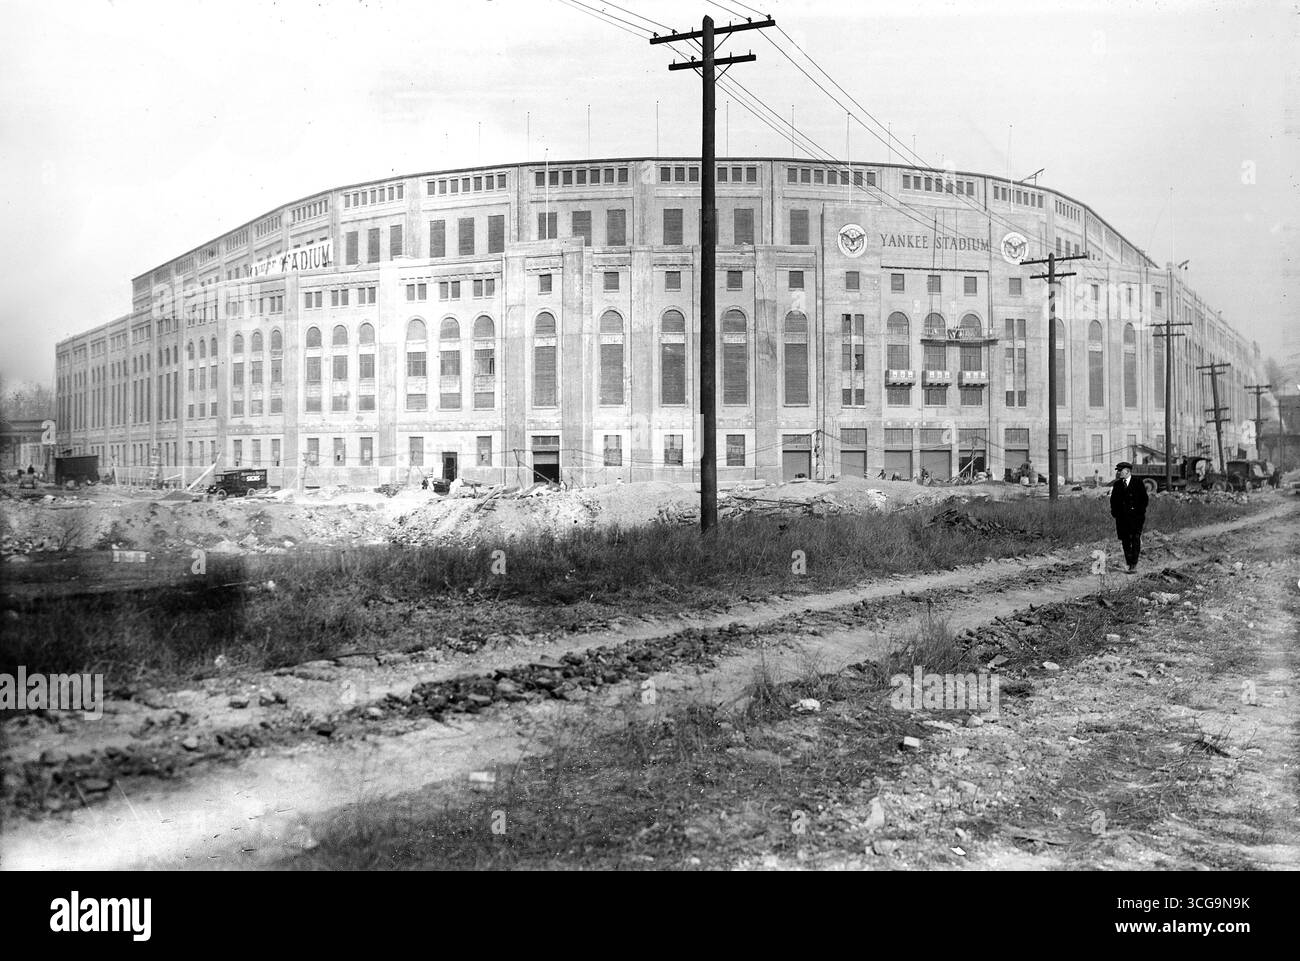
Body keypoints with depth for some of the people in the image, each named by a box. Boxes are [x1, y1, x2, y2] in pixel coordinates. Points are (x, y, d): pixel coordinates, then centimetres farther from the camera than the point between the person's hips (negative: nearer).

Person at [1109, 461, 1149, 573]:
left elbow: (1144, 499, 0)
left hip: (1135, 517, -4)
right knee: (1125, 541, 4)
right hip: (1121, 518, 4)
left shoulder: (1138, 483, 0)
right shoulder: (1117, 485, 11)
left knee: (1135, 540, -7)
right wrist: (1114, 512, 4)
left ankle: (1134, 565, -6)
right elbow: (1113, 500, 16)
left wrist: (1140, 512, -8)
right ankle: (1130, 564, 9)